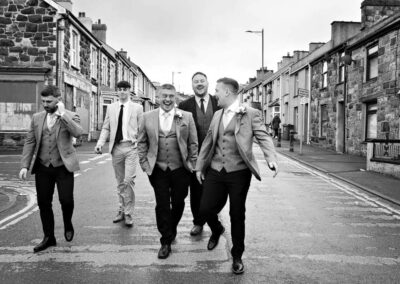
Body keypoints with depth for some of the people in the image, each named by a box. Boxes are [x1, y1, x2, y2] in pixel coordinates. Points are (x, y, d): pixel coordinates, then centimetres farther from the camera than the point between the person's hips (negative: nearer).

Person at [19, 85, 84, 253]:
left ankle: (68, 224, 26)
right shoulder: (37, 118, 8)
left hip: (63, 167, -3)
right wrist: (25, 165, 0)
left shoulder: (71, 117, -3)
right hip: (42, 168, 4)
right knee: (43, 203, 7)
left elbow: (78, 133, -23)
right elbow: (29, 142, 8)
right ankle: (49, 238, 23)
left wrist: (62, 114, -20)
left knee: (66, 200, -7)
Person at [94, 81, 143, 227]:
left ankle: (128, 213, 1)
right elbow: (106, 128, 11)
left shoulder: (137, 108, 3)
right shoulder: (111, 108, 11)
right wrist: (100, 143, -4)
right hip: (116, 148, 3)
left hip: (131, 147, -3)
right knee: (120, 182, 11)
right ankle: (122, 209, 25)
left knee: (128, 180, -11)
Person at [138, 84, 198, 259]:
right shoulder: (148, 117, 4)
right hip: (158, 169, 0)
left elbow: (193, 143, 3)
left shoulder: (186, 117, 0)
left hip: (180, 169, 0)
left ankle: (172, 230, 39)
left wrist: (192, 164, 0)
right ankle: (166, 241, 16)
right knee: (162, 205, 3)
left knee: (178, 203, 12)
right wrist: (144, 163, 2)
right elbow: (142, 142, 8)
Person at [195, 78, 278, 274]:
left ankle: (237, 256, 26)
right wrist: (200, 166, 16)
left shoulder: (250, 114, -4)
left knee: (237, 216, 5)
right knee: (205, 209, 3)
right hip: (215, 171, 5)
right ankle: (217, 230, 40)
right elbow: (208, 142, 16)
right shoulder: (217, 115, 13)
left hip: (239, 172, -4)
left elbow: (263, 137, -10)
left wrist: (271, 159, -27)